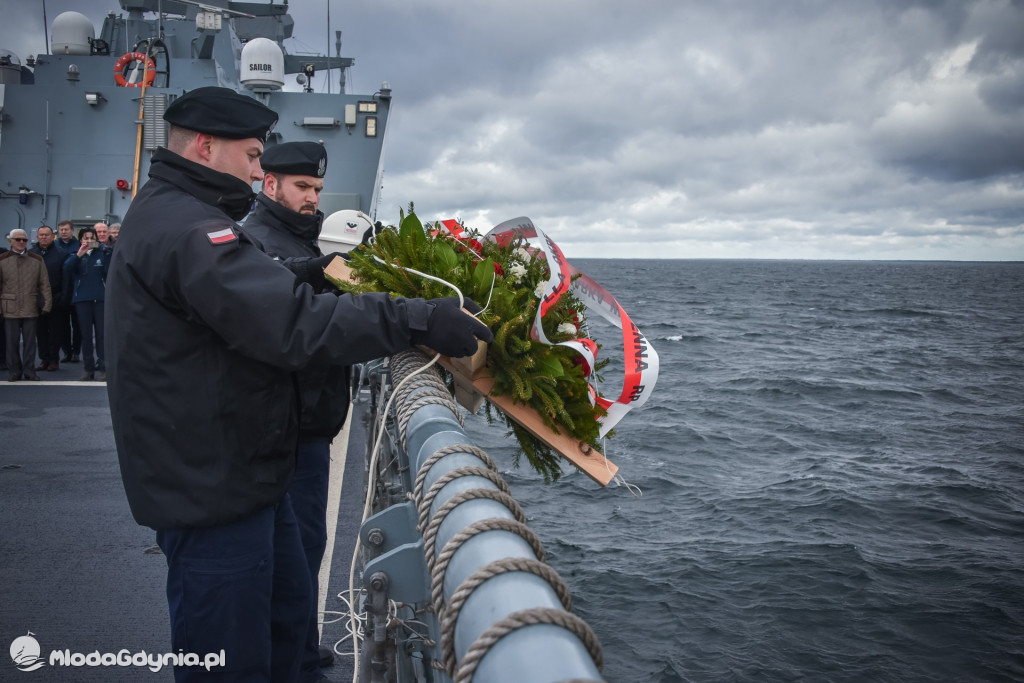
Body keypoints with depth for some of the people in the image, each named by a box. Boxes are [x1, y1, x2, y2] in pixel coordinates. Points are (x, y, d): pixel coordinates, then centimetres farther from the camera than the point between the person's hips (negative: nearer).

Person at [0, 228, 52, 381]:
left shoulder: (37, 260, 8)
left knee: (30, 341, 5)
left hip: (31, 309, 1)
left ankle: (29, 370, 15)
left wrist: (47, 304, 1)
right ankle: (14, 371, 14)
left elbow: (44, 284, 8)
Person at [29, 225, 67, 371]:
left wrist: (63, 297, -12)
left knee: (55, 330, 4)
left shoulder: (61, 254, -2)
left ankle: (54, 360, 10)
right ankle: (44, 359, 16)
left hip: (55, 298, -3)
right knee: (40, 330, 8)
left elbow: (66, 277, -5)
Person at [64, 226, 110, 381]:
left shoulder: (102, 253, 8)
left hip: (101, 298, -1)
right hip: (82, 298, 2)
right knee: (86, 334, 4)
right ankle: (88, 368, 9)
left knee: (101, 333, -2)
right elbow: (67, 268, -10)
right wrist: (79, 254, -17)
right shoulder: (76, 255, 12)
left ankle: (102, 368, 2)